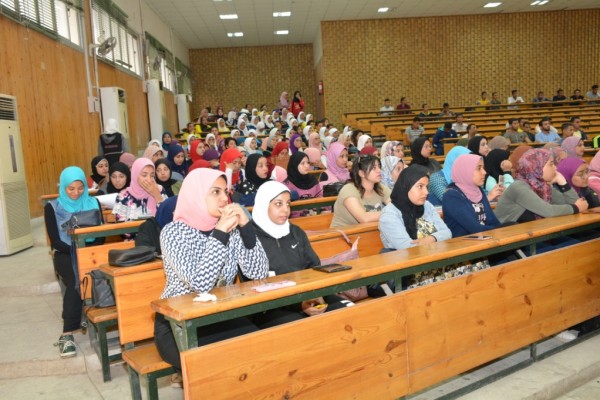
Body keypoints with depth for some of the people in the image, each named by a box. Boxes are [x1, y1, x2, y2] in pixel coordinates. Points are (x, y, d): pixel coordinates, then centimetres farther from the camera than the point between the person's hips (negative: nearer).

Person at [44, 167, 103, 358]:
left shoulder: (93, 203, 8)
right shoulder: (52, 207, 3)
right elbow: (55, 241, -3)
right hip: (65, 253, -2)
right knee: (76, 280, -35)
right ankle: (67, 334, -32)